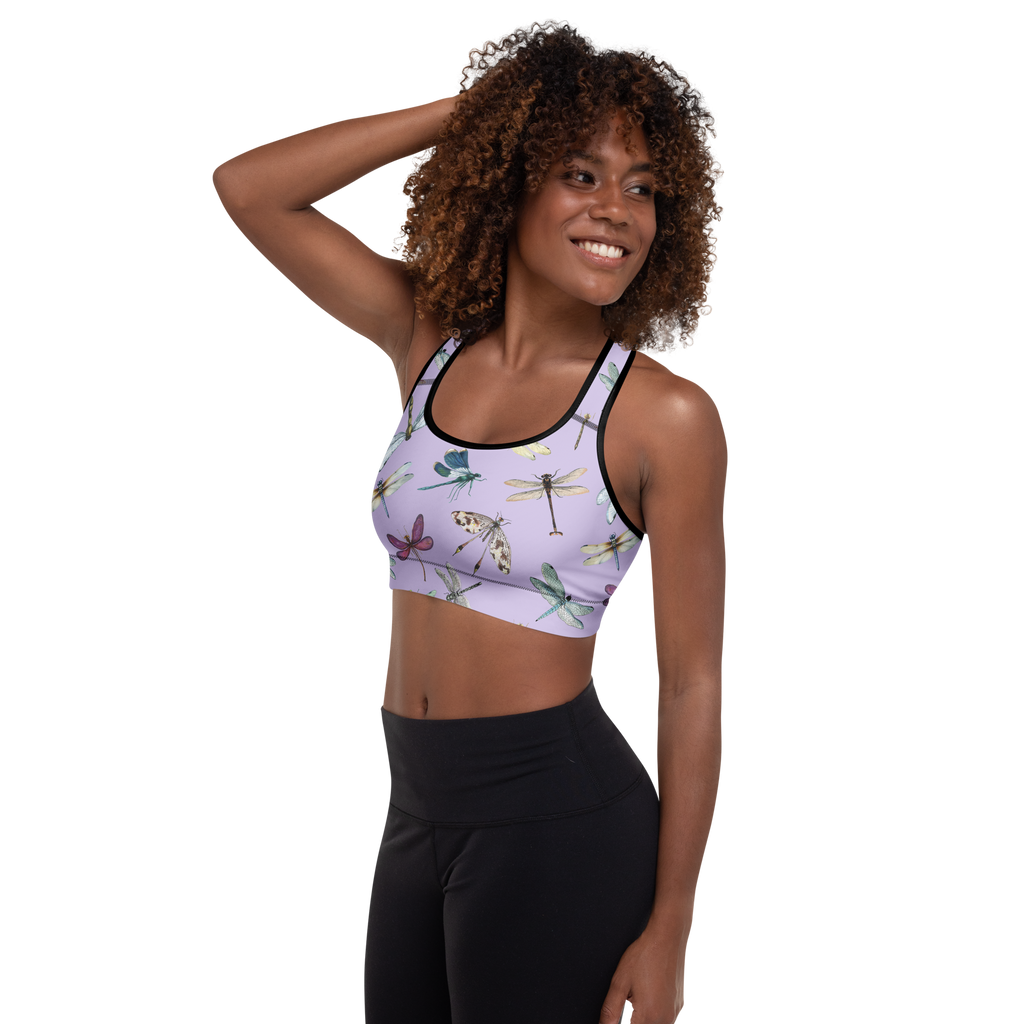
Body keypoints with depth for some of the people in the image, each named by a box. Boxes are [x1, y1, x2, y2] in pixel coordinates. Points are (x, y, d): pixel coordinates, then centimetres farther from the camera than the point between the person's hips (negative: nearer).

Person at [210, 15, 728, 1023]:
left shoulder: (668, 413, -10)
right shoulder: (426, 344, 4)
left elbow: (693, 686, -8)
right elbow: (247, 187, 1)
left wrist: (669, 934, -9)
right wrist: (476, 104, -3)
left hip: (559, 822, -5)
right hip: (417, 811, 5)